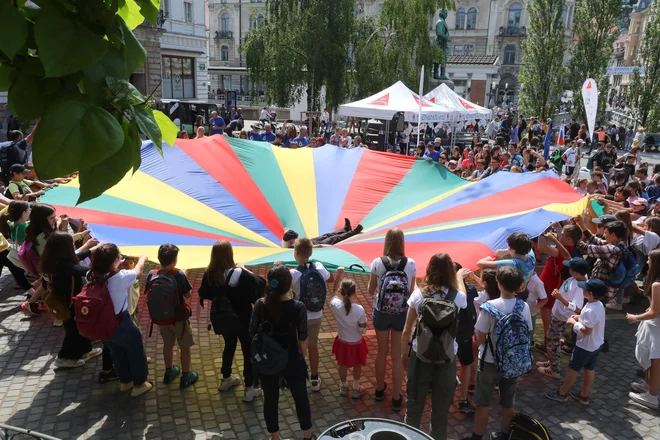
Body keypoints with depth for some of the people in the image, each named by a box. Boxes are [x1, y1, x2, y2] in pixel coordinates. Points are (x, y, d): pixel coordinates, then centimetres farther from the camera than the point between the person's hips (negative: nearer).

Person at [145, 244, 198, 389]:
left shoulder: (151, 275, -11)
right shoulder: (178, 274, -23)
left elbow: (148, 295, 1)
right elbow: (188, 295, -11)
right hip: (179, 317, -4)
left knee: (168, 344, 24)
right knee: (185, 346, 14)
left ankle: (169, 372, 41)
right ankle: (185, 377, 24)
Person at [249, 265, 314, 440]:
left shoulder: (260, 305, -14)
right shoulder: (298, 307, -20)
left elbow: (252, 333, -5)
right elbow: (303, 338, -10)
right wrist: (303, 357, 8)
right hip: (291, 360, -1)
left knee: (270, 399, 19)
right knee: (301, 397, 19)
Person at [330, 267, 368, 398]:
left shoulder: (335, 305, -24)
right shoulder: (359, 309, -30)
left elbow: (335, 291, -3)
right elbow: (363, 330, -20)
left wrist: (339, 274, 1)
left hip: (342, 342, 2)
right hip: (356, 343, -2)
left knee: (342, 365, 26)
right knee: (357, 365, 24)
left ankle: (344, 387, 46)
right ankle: (356, 389, 41)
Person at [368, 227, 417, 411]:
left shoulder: (377, 263, -14)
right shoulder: (411, 264, -12)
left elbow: (371, 291, -3)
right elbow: (411, 291, -1)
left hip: (381, 313, 0)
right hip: (402, 314, 0)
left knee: (382, 351, 20)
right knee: (398, 355, 13)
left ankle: (380, 389, 39)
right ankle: (396, 397, 24)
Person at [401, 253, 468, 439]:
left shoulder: (418, 295, -11)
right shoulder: (457, 297, -12)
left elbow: (407, 330, -3)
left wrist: (403, 353, 13)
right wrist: (460, 277, 34)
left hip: (420, 358, 0)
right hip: (447, 361, 0)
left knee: (414, 407, 18)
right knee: (441, 411, 17)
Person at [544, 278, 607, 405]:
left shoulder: (590, 310, -31)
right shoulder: (599, 305, -2)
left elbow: (587, 330, -29)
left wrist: (574, 323, -17)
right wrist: (579, 318, 4)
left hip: (585, 346, -9)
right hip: (596, 344, 9)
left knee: (572, 369, 6)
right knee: (590, 369, 18)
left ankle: (562, 393, 20)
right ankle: (584, 395, 33)